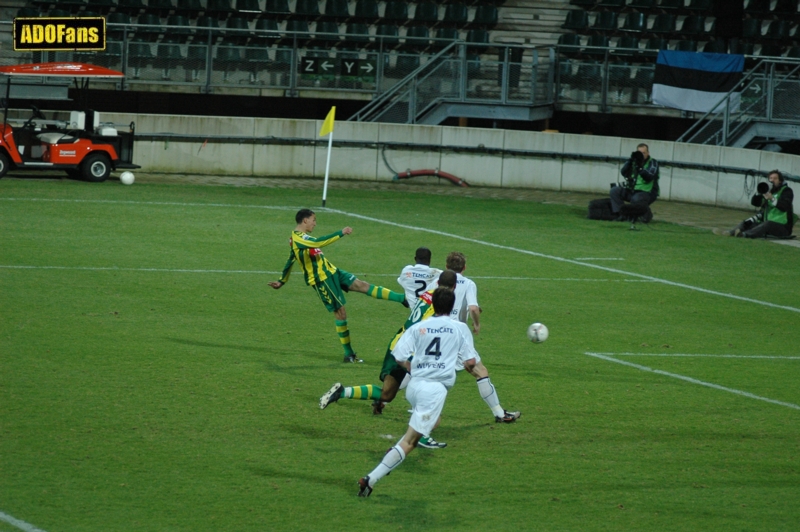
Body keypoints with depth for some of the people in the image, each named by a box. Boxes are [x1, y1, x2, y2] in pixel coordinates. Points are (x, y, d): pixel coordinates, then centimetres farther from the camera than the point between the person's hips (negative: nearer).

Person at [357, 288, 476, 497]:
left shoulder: (418, 327, 7)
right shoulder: (460, 328, 3)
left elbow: (399, 357, -1)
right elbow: (469, 362, 1)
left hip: (414, 386, 5)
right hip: (436, 388, -5)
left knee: (433, 420, 33)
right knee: (410, 440, -5)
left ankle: (394, 454, 18)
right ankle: (372, 479, -16)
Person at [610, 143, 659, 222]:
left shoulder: (652, 163, -6)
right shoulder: (634, 161, 8)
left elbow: (649, 177, -22)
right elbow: (624, 173, -4)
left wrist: (640, 168, -36)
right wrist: (630, 161, -20)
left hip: (647, 192, -6)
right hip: (632, 191, 6)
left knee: (636, 199, -38)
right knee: (614, 190, -12)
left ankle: (647, 215, -7)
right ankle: (622, 214, -12)